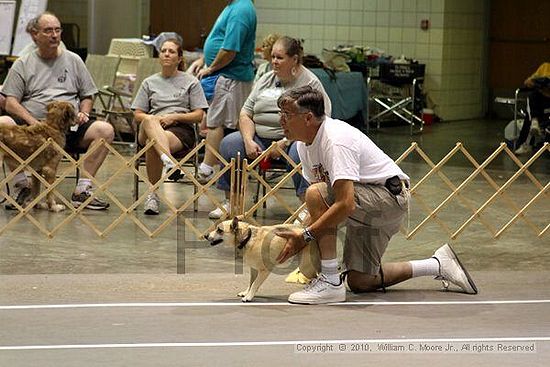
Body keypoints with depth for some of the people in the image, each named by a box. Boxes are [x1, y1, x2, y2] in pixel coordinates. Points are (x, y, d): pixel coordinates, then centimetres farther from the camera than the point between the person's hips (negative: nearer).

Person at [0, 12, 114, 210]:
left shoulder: (73, 60, 17)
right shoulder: (22, 64, 11)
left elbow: (87, 96, 21)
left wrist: (84, 113, -2)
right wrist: (33, 123, -14)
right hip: (31, 125, -1)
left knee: (105, 130, -25)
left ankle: (82, 191, -21)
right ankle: (21, 185, -18)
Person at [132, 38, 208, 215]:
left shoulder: (191, 82, 18)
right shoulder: (149, 82, 25)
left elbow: (199, 115, 9)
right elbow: (138, 114, 18)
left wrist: (174, 117, -7)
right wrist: (155, 119, -4)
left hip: (181, 129, -2)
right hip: (149, 130, 2)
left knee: (152, 145, -38)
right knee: (149, 121, -41)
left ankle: (153, 194, -37)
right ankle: (169, 161, -60)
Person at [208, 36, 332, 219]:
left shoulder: (310, 83, -4)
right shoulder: (266, 80, 15)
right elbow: (246, 113, 13)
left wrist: (285, 142, -21)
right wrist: (248, 141, -6)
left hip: (292, 139, -5)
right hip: (260, 137, 5)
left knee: (299, 152, -38)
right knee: (229, 144, -16)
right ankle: (230, 201, -8)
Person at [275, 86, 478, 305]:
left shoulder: (336, 141, -27)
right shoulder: (304, 144, 2)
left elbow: (345, 204, -36)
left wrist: (305, 237, -32)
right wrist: (299, 231, -6)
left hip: (390, 196, -10)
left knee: (317, 194, -30)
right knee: (359, 282, 11)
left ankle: (331, 282, -23)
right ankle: (438, 265, 25)